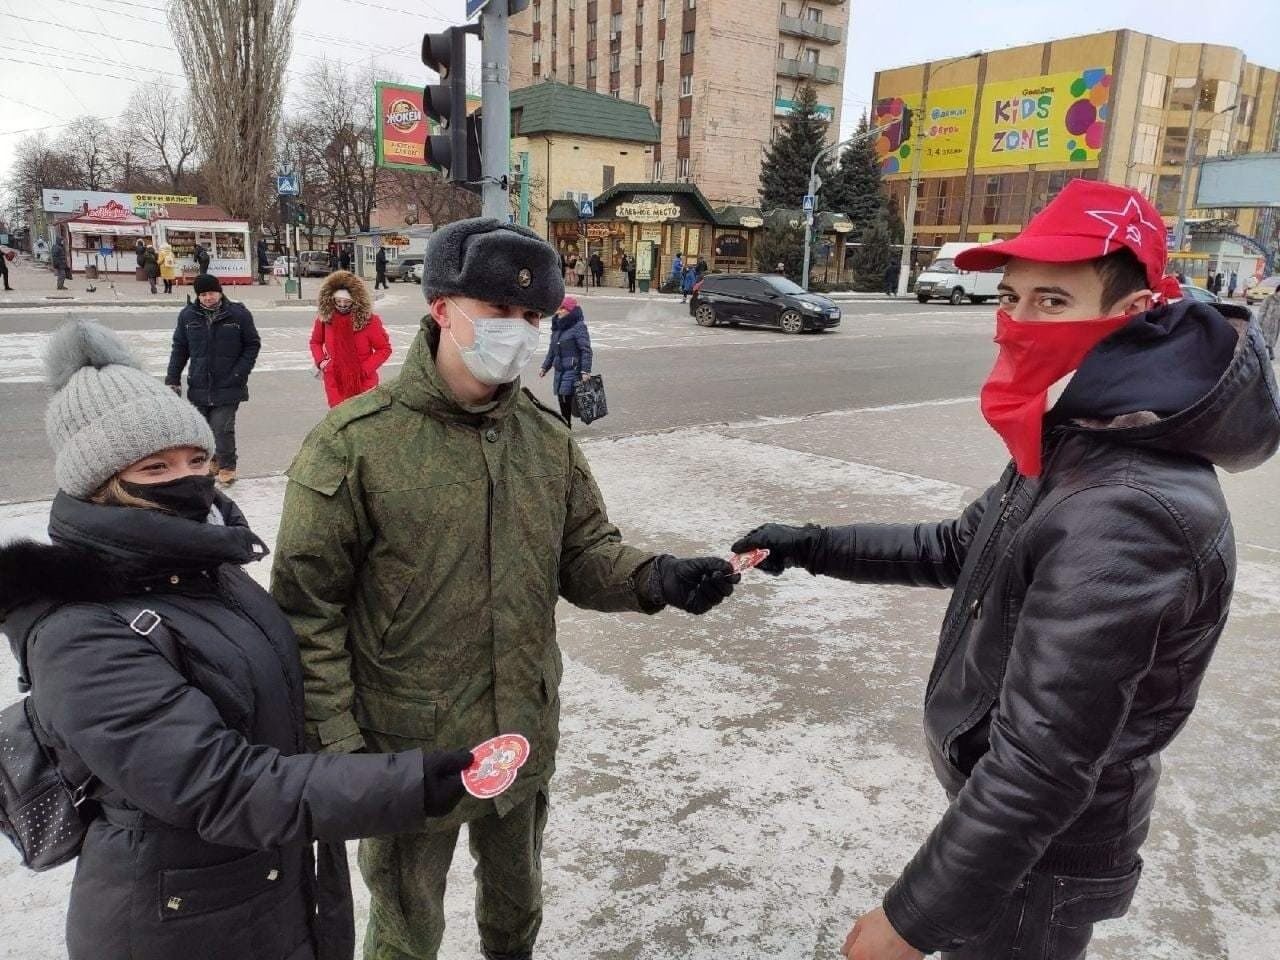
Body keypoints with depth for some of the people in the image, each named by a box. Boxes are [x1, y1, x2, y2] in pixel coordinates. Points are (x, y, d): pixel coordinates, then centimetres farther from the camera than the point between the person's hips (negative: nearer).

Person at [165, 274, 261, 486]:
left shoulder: (239, 314, -5)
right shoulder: (188, 315, 4)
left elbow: (253, 345, 2)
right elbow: (179, 348, 11)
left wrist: (240, 372, -8)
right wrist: (172, 379, 5)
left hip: (228, 387, -4)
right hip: (198, 387, 4)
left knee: (223, 428, -8)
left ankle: (227, 467, 9)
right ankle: (211, 461, 32)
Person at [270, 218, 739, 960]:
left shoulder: (547, 436, -2)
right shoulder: (355, 442, -19)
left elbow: (585, 553, 1)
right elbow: (307, 608, -15)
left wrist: (654, 578, -20)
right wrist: (336, 744, -15)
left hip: (526, 738, 5)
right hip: (408, 753, -4)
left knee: (517, 896, 30)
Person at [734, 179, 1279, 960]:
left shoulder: (1126, 518, -35)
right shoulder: (1077, 441, -2)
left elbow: (1041, 768, -34)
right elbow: (958, 550, 11)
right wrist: (811, 547, 3)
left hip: (1037, 855, -8)